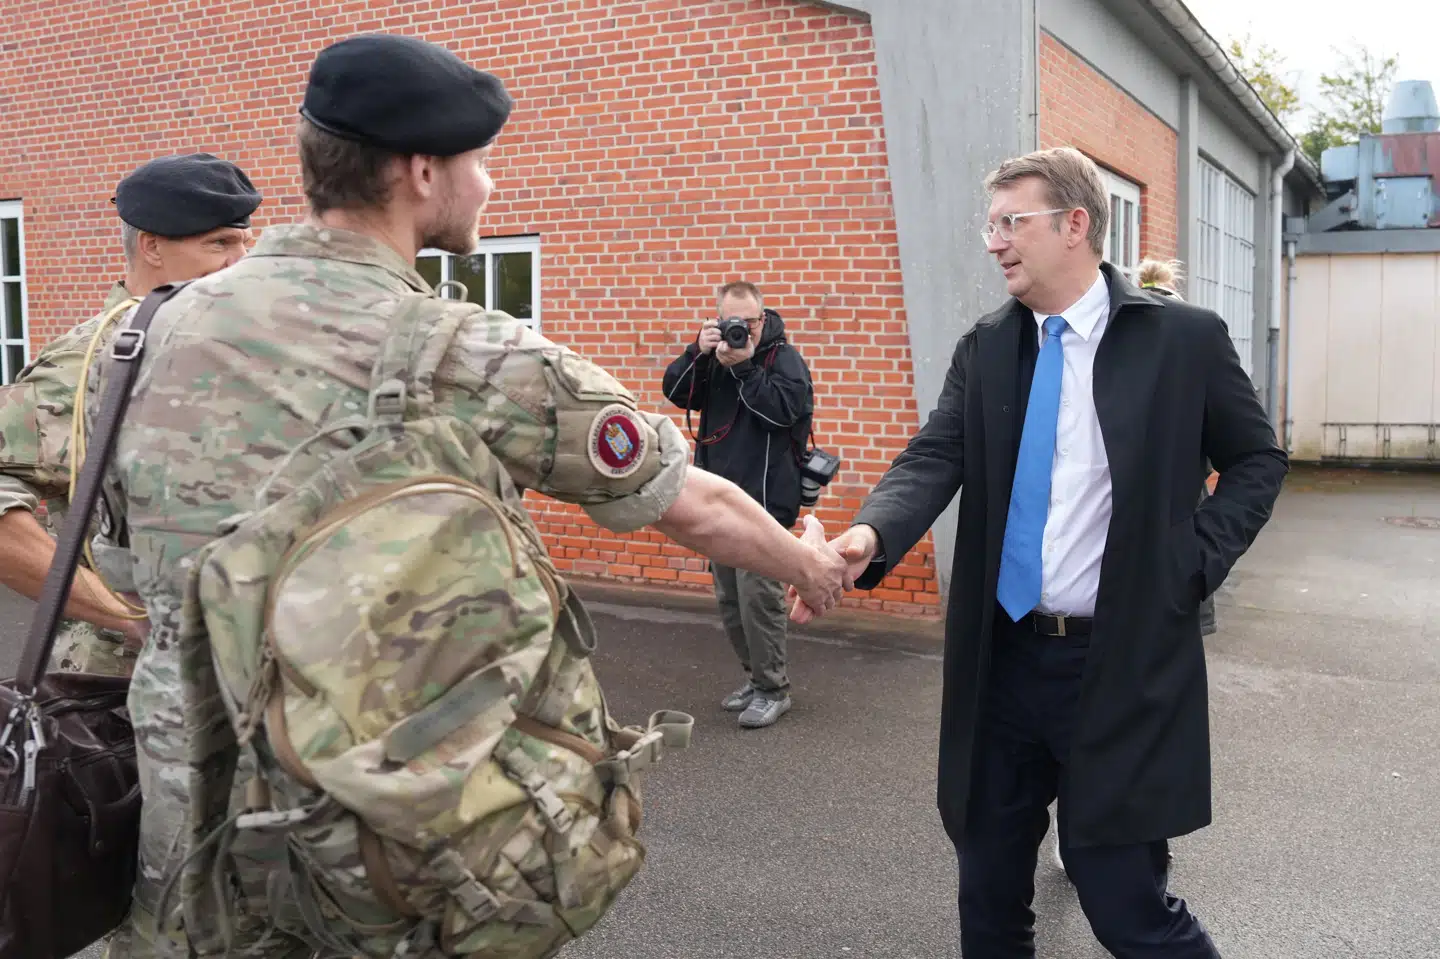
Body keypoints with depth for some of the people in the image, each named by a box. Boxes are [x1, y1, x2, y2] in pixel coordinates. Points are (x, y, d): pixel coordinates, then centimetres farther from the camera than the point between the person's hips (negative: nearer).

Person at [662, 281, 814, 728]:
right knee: (729, 599, 12)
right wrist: (698, 353, -9)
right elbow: (675, 392, 5)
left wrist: (743, 366, -19)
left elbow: (781, 409, -18)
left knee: (758, 596, -9)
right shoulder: (717, 355, 13)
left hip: (764, 500, -7)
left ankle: (773, 689, 5)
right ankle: (756, 676, 26)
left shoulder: (785, 357, -3)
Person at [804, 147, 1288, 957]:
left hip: (1119, 664, -4)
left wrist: (1194, 562, -7)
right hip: (1002, 659, 4)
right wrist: (869, 535, -27)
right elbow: (933, 460, -8)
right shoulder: (984, 350, 5)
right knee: (989, 890, 16)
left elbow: (1259, 459, 7)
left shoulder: (1184, 339, -4)